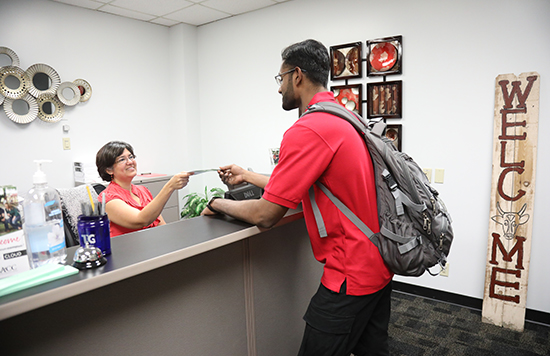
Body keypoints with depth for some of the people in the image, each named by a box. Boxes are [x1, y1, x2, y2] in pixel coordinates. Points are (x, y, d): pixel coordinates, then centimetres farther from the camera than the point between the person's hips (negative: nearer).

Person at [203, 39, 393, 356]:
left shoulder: (307, 131, -23)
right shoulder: (344, 118, 9)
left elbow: (265, 215, -18)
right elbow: (298, 185, 15)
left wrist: (219, 205, 0)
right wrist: (247, 176, 22)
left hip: (352, 275, -9)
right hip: (379, 263, 10)